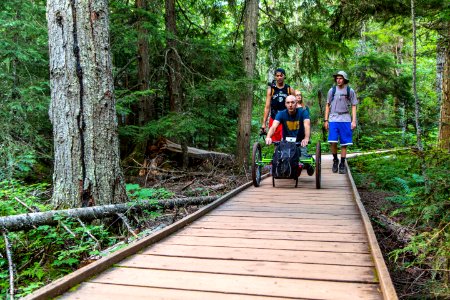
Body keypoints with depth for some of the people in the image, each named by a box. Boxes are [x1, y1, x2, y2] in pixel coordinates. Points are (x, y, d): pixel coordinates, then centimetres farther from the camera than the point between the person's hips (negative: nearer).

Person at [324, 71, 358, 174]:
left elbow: (353, 106, 6)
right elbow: (328, 106, 12)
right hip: (333, 119, 0)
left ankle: (342, 164, 12)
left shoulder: (350, 91, 5)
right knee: (333, 142, -9)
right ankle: (335, 160, 13)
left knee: (344, 144, 2)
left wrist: (354, 121, -3)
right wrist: (326, 120, 7)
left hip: (345, 120, 0)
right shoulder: (332, 90, 8)